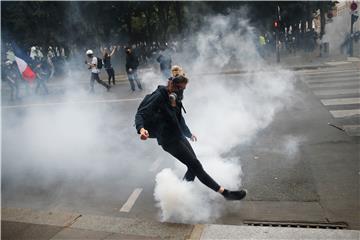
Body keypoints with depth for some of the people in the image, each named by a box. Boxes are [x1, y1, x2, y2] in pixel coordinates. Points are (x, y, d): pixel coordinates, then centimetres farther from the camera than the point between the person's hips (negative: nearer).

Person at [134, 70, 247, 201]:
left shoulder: (175, 98, 10)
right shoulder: (159, 96, -15)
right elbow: (140, 114, -22)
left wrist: (189, 133, 36)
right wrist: (141, 129, -43)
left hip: (179, 136, 9)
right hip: (169, 140, -9)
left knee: (193, 167, 7)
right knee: (196, 165, -8)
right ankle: (225, 193, -4)